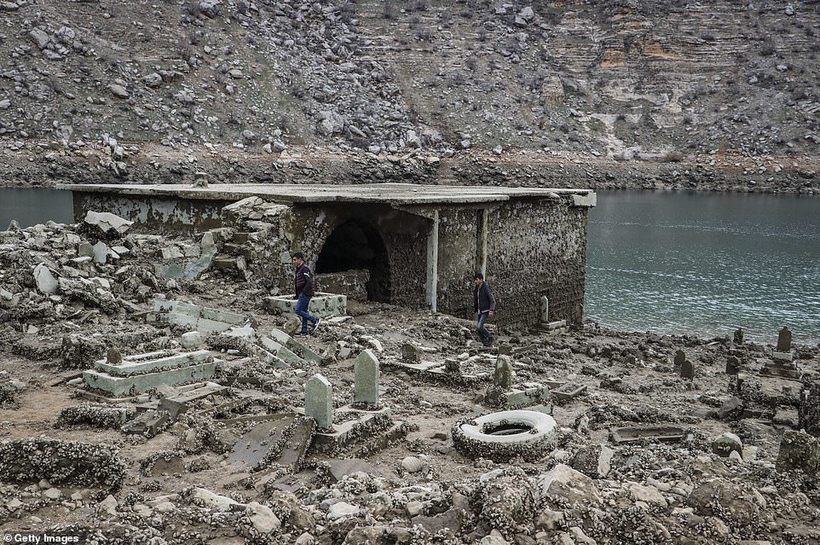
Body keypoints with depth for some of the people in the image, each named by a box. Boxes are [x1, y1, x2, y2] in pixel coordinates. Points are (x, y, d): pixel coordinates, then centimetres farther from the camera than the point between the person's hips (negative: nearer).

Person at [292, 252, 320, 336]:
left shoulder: (304, 269, -14)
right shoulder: (299, 269, 17)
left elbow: (309, 282, -23)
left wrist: (303, 292, -21)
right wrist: (298, 295, 17)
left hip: (305, 294, -10)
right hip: (302, 294, 10)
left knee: (298, 311, -11)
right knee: (303, 311, 11)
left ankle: (314, 320, -5)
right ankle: (304, 330, 15)